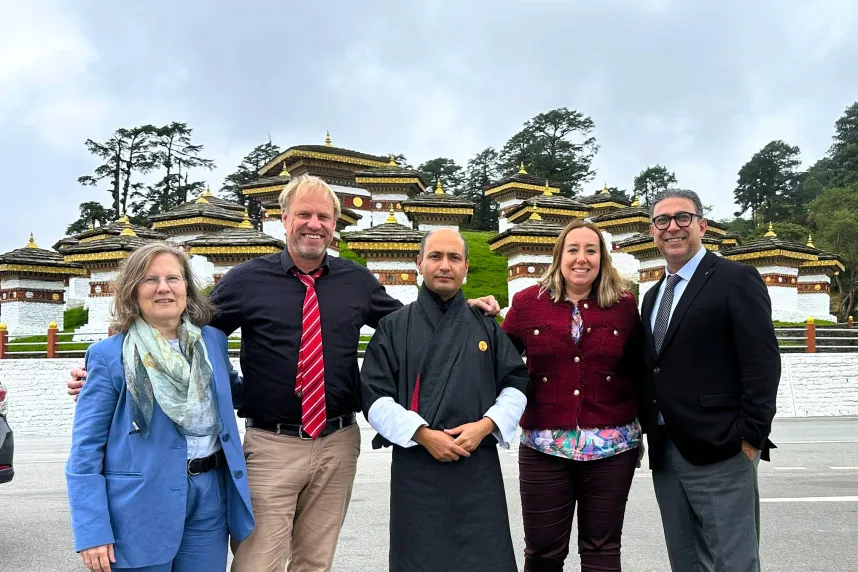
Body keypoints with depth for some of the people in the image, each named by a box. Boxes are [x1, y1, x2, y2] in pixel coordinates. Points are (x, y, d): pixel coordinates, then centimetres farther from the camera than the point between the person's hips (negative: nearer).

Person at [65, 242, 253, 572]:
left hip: (209, 496, 4)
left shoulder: (213, 341, 5)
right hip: (140, 503, -3)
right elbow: (86, 449, -7)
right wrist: (92, 532, -12)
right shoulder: (109, 356, -6)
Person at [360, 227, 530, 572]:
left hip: (480, 468, 2)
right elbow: (375, 397, -2)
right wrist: (423, 434, -14)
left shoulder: (487, 327, 11)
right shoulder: (393, 327, 4)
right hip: (415, 470, -1)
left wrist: (486, 425, -8)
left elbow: (515, 384, 10)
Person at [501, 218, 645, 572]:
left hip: (611, 447, 1)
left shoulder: (624, 304, 3)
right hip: (544, 448, 0)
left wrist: (641, 429, 11)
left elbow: (638, 371, 10)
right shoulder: (528, 302, 0)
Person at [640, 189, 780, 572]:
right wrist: (646, 434, 11)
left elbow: (762, 363, -13)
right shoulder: (653, 296, 17)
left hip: (719, 454, -7)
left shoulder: (736, 279, -6)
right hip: (665, 454, 7)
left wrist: (752, 439, -16)